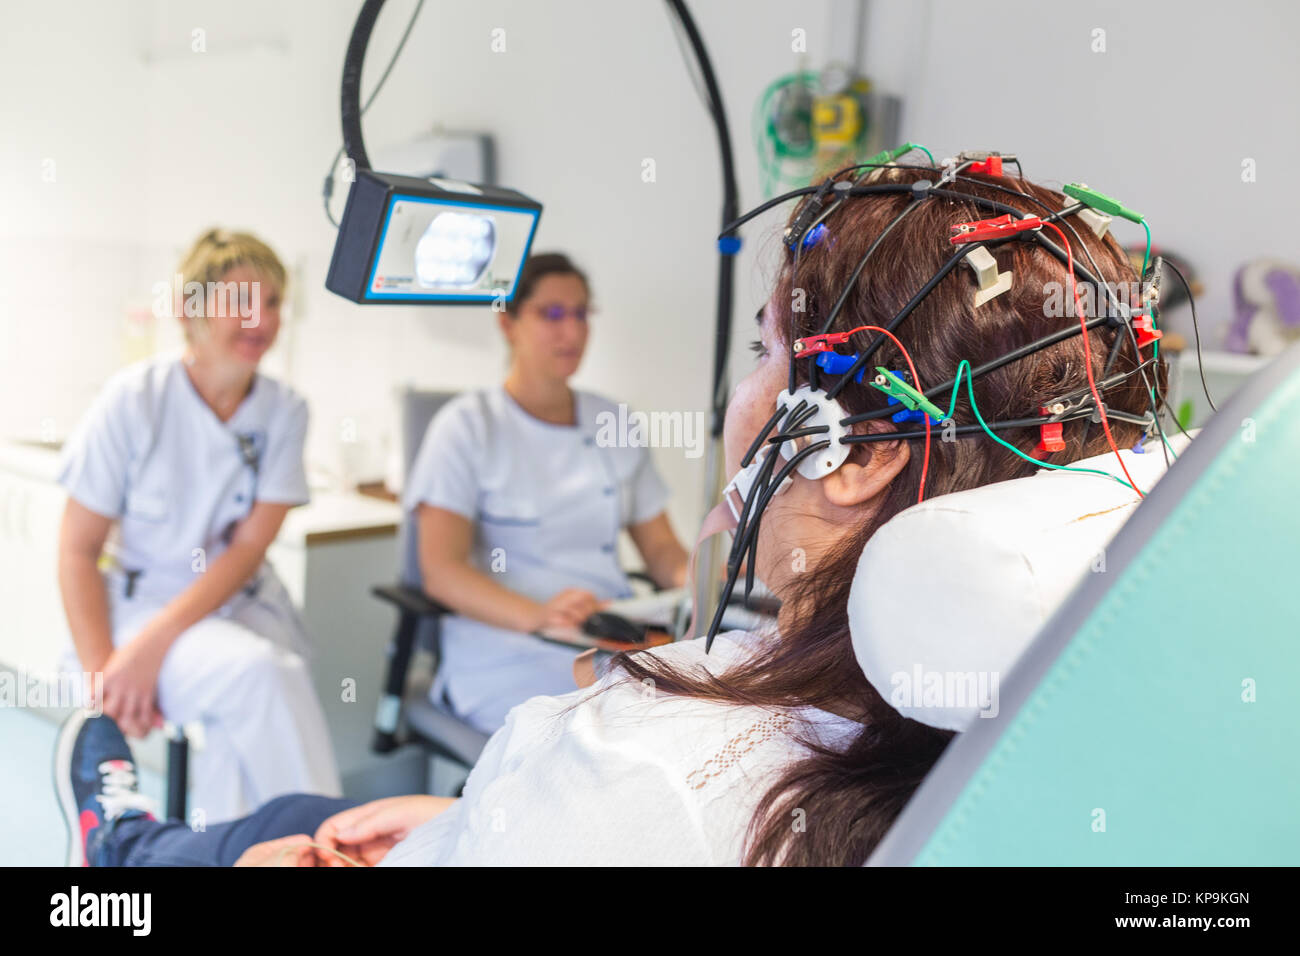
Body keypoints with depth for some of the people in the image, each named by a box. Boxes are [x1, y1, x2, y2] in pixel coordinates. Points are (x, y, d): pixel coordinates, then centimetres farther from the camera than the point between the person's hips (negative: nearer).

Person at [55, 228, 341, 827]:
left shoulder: (284, 411, -1)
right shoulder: (135, 399, -8)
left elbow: (248, 548, -8)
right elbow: (78, 551, -5)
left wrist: (152, 645, -20)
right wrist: (102, 671, -17)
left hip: (240, 605, 3)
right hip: (140, 597, -2)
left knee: (247, 721, -30)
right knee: (260, 672, -31)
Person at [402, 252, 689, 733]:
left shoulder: (614, 425, 19)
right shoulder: (468, 426, 2)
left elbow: (661, 547, 18)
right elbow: (441, 570, -8)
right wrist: (537, 615, -27)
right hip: (505, 650, -5)